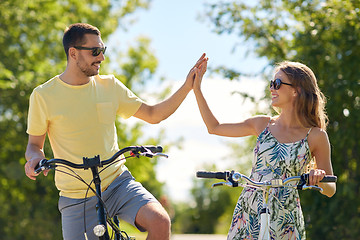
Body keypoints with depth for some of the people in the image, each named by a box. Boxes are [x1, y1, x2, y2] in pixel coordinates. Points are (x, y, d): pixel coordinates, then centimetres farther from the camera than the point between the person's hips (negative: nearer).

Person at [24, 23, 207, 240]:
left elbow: (153, 114, 10)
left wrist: (188, 86, 1)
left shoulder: (109, 85, 5)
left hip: (118, 183, 2)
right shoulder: (43, 95, -4)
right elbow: (35, 144, 5)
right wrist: (35, 158, -18)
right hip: (77, 197, -2)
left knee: (160, 221, -23)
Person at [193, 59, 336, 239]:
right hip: (248, 216, 3)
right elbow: (214, 128, 15)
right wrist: (196, 88, 11)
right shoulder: (263, 124, 7)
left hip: (284, 224, -3)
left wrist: (318, 178, -21)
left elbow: (330, 190, 2)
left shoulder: (315, 136, -2)